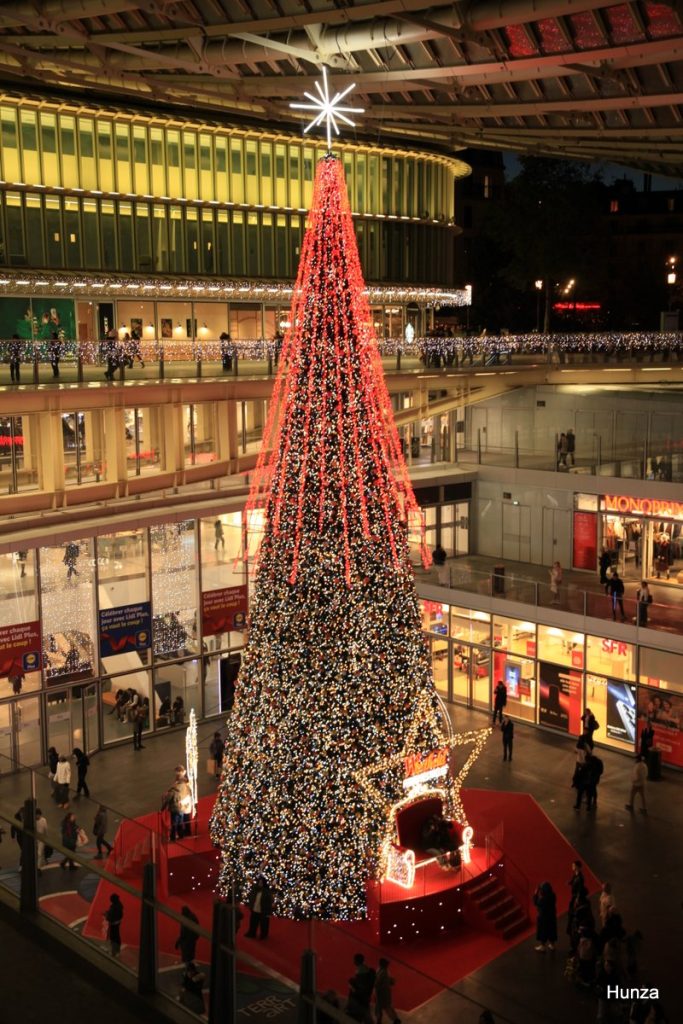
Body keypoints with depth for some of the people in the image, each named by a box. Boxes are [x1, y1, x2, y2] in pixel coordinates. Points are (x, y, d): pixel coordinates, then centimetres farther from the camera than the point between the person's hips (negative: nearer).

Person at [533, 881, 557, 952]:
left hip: (543, 916, -6)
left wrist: (536, 894, -14)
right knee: (551, 929, 22)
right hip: (552, 915, 6)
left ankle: (543, 947, 28)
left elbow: (536, 903, -17)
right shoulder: (552, 896, -13)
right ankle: (552, 944, 40)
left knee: (542, 930, 14)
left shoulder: (542, 898, -32)